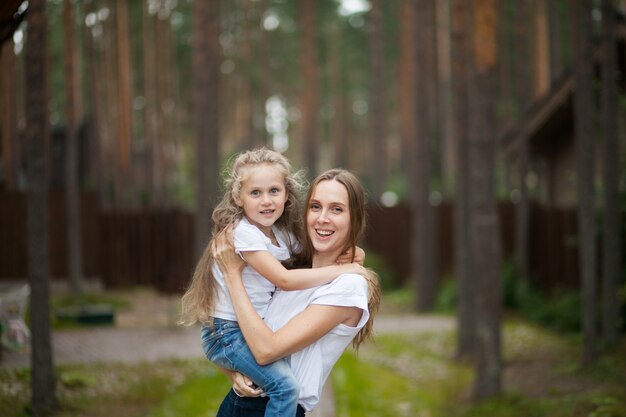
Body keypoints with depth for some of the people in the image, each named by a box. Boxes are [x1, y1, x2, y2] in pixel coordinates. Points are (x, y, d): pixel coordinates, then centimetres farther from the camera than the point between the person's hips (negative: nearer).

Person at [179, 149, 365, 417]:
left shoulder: (282, 234, 7)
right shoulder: (243, 233, -18)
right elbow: (284, 279, -23)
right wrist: (338, 270, -20)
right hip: (226, 333, -9)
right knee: (284, 385, -22)